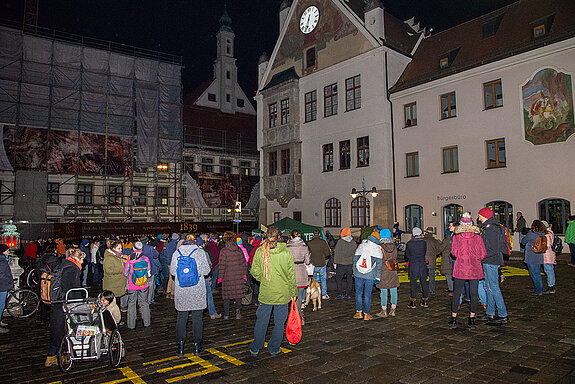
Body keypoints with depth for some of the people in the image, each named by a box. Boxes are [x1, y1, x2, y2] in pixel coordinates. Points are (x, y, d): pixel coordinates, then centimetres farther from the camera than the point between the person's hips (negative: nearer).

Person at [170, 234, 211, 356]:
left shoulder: (177, 252, 0)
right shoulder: (200, 252, -5)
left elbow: (172, 271, 4)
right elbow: (206, 270, -5)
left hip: (181, 290, 2)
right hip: (197, 290, -1)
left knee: (181, 317, 11)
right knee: (197, 317, 8)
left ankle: (180, 345, 13)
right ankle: (197, 344, 14)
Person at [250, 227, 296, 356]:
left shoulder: (260, 251, -8)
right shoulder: (286, 252, -11)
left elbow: (255, 271, -3)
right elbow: (291, 274, -5)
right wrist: (293, 292, 4)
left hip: (265, 292, 1)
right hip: (283, 293, -1)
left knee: (261, 320, 16)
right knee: (279, 322, 14)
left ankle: (255, 348, 28)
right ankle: (274, 349, 24)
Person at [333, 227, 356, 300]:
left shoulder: (340, 241, -9)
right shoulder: (354, 243, 4)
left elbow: (337, 252, -6)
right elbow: (355, 253, 11)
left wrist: (335, 262, 0)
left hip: (341, 264, -4)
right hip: (350, 264, 4)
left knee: (338, 278, 4)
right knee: (349, 278, 11)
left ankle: (340, 294, 2)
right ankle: (348, 294, 15)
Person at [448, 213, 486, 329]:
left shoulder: (456, 236, -1)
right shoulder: (477, 236, 1)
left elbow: (454, 253, -3)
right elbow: (483, 254, 0)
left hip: (460, 268, -1)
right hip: (475, 268, 1)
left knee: (457, 293, 7)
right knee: (474, 293, 9)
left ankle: (454, 320, 9)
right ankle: (472, 320, 12)